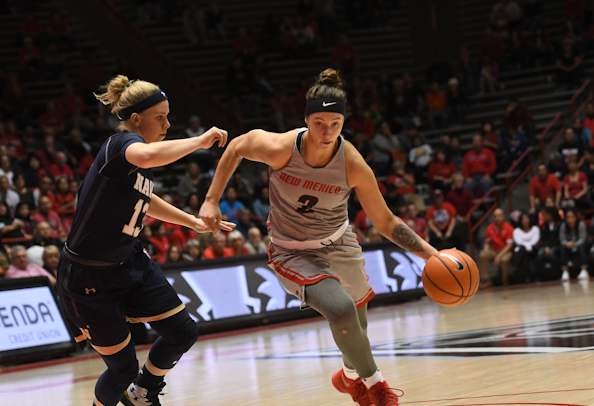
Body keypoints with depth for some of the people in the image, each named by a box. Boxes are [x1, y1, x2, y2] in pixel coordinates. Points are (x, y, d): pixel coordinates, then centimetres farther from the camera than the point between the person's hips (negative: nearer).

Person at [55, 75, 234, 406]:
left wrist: (194, 222, 30)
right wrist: (200, 141, -37)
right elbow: (147, 156, -50)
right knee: (124, 368, 0)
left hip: (131, 264, 9)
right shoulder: (122, 143, -23)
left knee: (183, 334, 5)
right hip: (90, 279, -8)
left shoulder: (140, 152, 5)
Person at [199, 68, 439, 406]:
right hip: (292, 252, -3)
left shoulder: (353, 165, -24)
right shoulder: (281, 148, -28)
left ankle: (351, 376, 55)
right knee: (340, 308, -27)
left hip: (338, 243, 3)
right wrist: (212, 200, -7)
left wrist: (430, 253, -22)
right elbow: (237, 147, -6)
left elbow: (385, 221, -14)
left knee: (358, 314, 21)